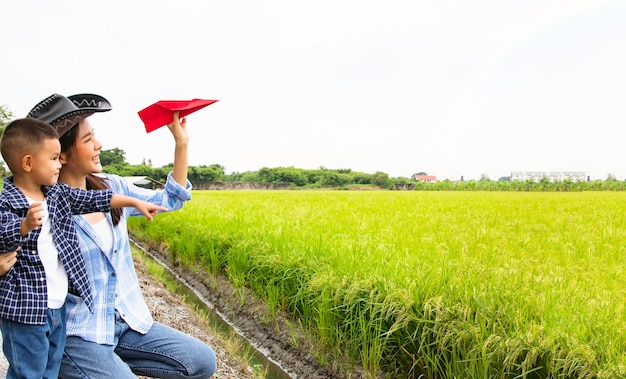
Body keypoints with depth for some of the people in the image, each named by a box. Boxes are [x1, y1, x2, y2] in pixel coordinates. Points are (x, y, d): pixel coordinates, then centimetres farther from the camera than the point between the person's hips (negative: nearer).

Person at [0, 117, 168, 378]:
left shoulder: (57, 193, 6)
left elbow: (94, 199, 13)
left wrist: (135, 202, 15)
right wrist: (26, 224, -50)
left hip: (58, 307, 7)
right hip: (25, 310, -7)